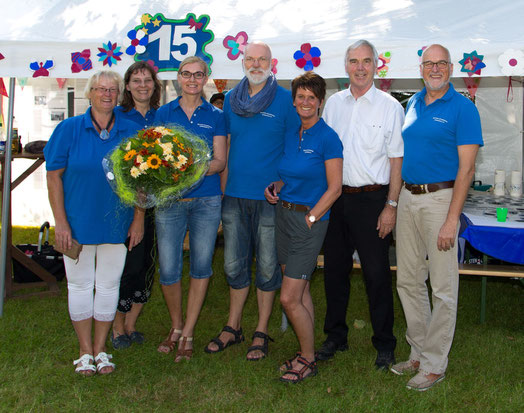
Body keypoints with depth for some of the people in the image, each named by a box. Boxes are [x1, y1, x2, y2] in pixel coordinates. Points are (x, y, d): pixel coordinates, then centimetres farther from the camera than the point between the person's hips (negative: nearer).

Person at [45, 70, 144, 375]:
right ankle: (85, 351, 22)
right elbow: (54, 177, -4)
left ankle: (101, 348, 24)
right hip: (78, 222, -1)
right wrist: (61, 222, -10)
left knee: (109, 285, 9)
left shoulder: (130, 133, 1)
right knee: (80, 284, 7)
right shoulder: (69, 129, -4)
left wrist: (139, 219, 1)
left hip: (116, 224, 2)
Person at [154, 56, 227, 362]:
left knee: (201, 266, 5)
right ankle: (176, 326, 24)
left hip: (206, 199, 0)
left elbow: (220, 161, 0)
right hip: (169, 199, 1)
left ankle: (188, 334, 18)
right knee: (168, 270, 0)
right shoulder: (164, 113, 8)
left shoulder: (215, 116, 5)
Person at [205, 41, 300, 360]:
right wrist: (222, 190, 10)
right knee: (235, 265, 11)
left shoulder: (285, 99, -3)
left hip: (270, 197, -4)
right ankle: (233, 328, 26)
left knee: (268, 266, 6)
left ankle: (261, 332, 19)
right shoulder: (231, 99, 9)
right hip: (235, 196, 4)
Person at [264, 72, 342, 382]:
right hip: (284, 214, 7)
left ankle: (308, 360, 10)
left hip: (311, 219, -7)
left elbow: (334, 188, -12)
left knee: (289, 298, -7)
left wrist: (310, 218, -14)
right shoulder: (290, 136, 10)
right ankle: (307, 353, 26)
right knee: (301, 291, 14)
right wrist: (276, 188, 3)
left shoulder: (327, 138, -11)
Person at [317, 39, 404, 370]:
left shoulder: (390, 107, -2)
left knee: (377, 273, 1)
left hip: (372, 199, -4)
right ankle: (336, 336, 27)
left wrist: (391, 205, -9)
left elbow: (396, 160, -3)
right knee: (335, 268, 11)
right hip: (336, 196, 4)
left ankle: (385, 345, 16)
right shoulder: (333, 103, 9)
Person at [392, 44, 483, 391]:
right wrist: (395, 200, 9)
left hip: (440, 198, -6)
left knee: (443, 287, 1)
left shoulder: (462, 107, -7)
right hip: (408, 196, 7)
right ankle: (419, 352, 26)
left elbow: (466, 168, -12)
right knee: (408, 280, 12)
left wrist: (451, 221, -18)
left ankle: (435, 363, 12)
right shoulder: (412, 104, 12)